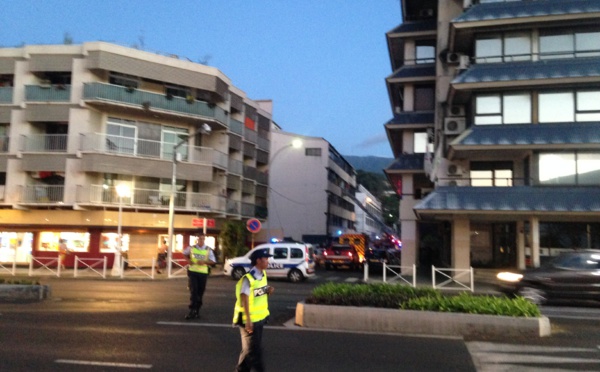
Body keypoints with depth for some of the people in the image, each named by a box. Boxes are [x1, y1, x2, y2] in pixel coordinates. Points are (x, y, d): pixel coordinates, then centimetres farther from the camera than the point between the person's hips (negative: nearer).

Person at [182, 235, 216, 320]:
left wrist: (204, 262, -19)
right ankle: (192, 311, -7)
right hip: (192, 272, -1)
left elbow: (212, 261, -2)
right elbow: (185, 253, 18)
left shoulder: (208, 250, -2)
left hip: (203, 273, 1)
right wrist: (188, 260, -1)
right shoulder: (191, 248, 0)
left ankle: (197, 310, 22)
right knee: (193, 291, -9)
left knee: (200, 292, 8)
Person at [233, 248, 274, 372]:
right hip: (250, 319, -8)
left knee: (250, 348, 19)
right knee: (253, 350, 3)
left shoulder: (263, 274, 4)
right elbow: (244, 298, -23)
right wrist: (248, 320, -25)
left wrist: (269, 291, -6)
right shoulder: (248, 278, -22)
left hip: (260, 318, 9)